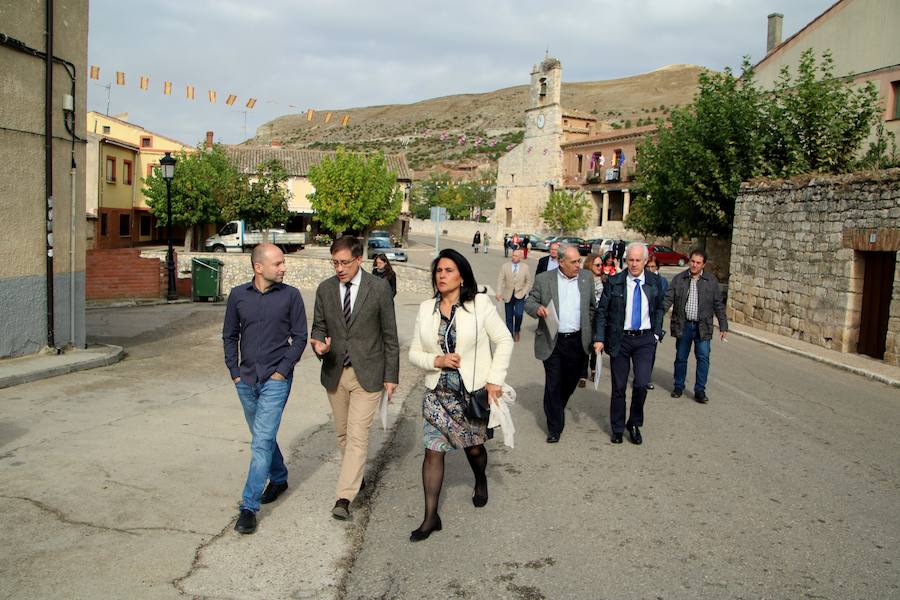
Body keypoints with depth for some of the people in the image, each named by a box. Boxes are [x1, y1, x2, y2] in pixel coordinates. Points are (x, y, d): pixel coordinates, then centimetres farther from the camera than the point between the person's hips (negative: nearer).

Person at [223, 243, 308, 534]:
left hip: (276, 380, -4)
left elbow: (300, 337, -2)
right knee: (263, 436, 19)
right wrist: (235, 372, 4)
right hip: (246, 380, 4)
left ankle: (249, 506, -3)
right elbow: (229, 336, 10)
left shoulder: (290, 295, -6)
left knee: (262, 442, -9)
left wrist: (283, 370, -9)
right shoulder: (238, 295, 1)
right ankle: (279, 479, 41)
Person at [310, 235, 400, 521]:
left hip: (367, 373, -4)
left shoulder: (379, 288, -9)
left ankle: (344, 497, -7)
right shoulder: (325, 288, 1)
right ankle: (355, 477, 37)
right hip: (334, 372, 4)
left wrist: (391, 375, -4)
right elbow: (319, 326, 10)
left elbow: (390, 334, -4)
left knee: (357, 435, -9)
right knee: (342, 433, 16)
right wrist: (319, 343, -15)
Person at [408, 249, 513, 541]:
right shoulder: (426, 308, 2)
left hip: (473, 392, -2)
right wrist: (437, 360, -15)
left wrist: (495, 379, -12)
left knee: (474, 447, 14)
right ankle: (431, 517, 9)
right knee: (433, 451, -2)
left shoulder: (479, 304, -8)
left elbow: (504, 341, -6)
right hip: (438, 394, 2)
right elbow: (414, 352, 5)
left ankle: (481, 481, 48)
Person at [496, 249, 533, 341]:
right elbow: (500, 280, -3)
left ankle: (517, 331, 10)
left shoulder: (526, 267, 0)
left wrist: (524, 292, -7)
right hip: (508, 296, 1)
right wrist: (499, 293, -14)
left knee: (518, 314, -16)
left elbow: (529, 281, 4)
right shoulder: (505, 266, 0)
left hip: (519, 295, -1)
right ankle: (510, 334, 19)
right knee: (509, 317, 6)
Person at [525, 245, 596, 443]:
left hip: (578, 342, 3)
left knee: (570, 382, 14)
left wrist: (587, 328, 10)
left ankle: (557, 410, 42)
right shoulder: (543, 279, -3)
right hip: (552, 341, -3)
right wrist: (537, 308, -20)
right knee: (553, 385, 0)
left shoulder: (587, 278, 6)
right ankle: (554, 428, 11)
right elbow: (529, 302, 2)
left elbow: (591, 307, 17)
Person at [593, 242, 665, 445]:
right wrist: (599, 338, -10)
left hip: (645, 339, 1)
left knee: (641, 384, -10)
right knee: (619, 387, 8)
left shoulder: (654, 281, 2)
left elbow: (659, 308, 15)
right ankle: (617, 428, 25)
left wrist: (657, 333, 7)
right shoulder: (614, 282, -5)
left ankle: (635, 424, 14)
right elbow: (602, 311, -2)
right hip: (620, 339, -1)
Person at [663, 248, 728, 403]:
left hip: (702, 326, 0)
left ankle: (700, 390, 7)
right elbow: (668, 299, -1)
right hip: (683, 325, 1)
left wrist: (723, 326, 2)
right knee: (681, 357, 10)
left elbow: (718, 305, 5)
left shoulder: (711, 281, 2)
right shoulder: (678, 279, 2)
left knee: (703, 358, -3)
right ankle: (678, 386, 25)